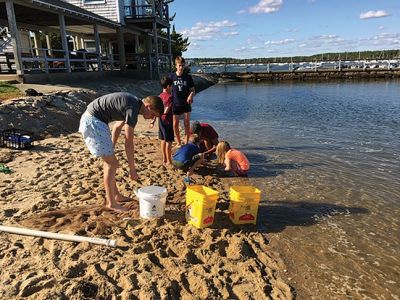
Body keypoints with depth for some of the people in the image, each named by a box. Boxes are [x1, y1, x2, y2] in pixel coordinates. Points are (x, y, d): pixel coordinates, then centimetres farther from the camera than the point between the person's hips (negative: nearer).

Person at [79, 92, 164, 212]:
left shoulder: (133, 103, 9)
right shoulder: (133, 110, -21)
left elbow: (117, 127, 18)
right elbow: (128, 143, -19)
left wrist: (111, 150, 21)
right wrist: (132, 169, -13)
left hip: (93, 120, 10)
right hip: (92, 121, -10)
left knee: (109, 161, 17)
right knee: (112, 163, -6)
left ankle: (115, 194, 29)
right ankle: (111, 203, 6)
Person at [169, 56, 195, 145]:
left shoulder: (188, 77, 0)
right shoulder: (172, 77, -1)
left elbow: (192, 89, 4)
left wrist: (191, 95, -17)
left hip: (186, 104, 0)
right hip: (175, 104, 0)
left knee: (187, 124, 2)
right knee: (175, 124, 3)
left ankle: (186, 143, 14)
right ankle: (179, 143, 19)